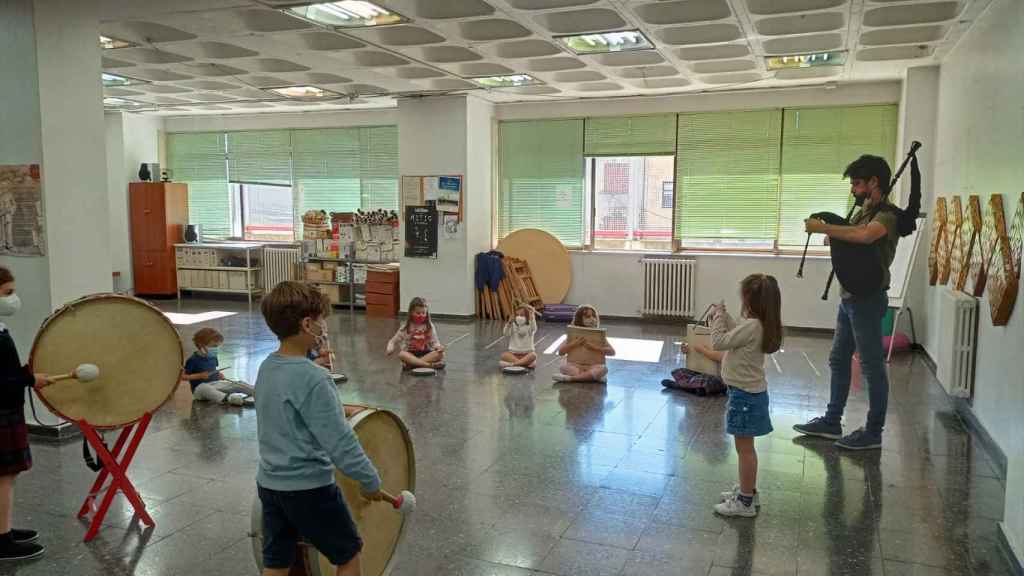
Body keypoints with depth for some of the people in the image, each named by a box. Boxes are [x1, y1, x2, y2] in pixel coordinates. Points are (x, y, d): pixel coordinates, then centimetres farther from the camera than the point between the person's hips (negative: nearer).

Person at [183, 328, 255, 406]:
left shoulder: (213, 357, 11)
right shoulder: (193, 360, -10)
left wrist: (218, 374, 5)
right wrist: (199, 375, -20)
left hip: (216, 384, 7)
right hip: (200, 388, -7)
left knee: (238, 383, -10)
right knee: (204, 388, -43)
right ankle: (227, 399, -66)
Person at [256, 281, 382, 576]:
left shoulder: (267, 367, 1)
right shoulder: (312, 377, -24)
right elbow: (339, 442, -23)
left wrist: (337, 410, 16)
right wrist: (370, 480, -11)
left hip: (269, 483, 8)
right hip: (309, 487, -8)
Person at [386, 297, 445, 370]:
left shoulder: (430, 326, 3)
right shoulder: (406, 327, 0)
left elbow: (435, 341, 3)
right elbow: (393, 341, 4)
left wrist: (439, 347, -20)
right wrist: (390, 349, -18)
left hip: (426, 354, 1)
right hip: (411, 354, -1)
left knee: (441, 354, -28)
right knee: (401, 354, -35)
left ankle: (413, 363, -33)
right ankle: (430, 365, -39)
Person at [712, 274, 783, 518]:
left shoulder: (752, 326, -24)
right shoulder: (759, 324, 4)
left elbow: (718, 342, -22)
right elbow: (736, 333, 20)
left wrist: (718, 317, -9)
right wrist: (724, 316, 13)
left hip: (745, 394, -10)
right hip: (749, 391, 10)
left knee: (744, 447, 0)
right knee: (746, 446, 20)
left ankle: (745, 502, 9)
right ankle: (748, 490, 34)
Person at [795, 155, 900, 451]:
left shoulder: (887, 215, -15)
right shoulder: (864, 211, 15)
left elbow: (865, 235, -35)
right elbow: (847, 238, 13)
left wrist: (822, 228, -28)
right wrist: (828, 231, -8)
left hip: (868, 299, -9)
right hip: (849, 297, 9)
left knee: (872, 366, 0)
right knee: (838, 360, 14)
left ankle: (874, 432, 10)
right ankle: (832, 422, 24)